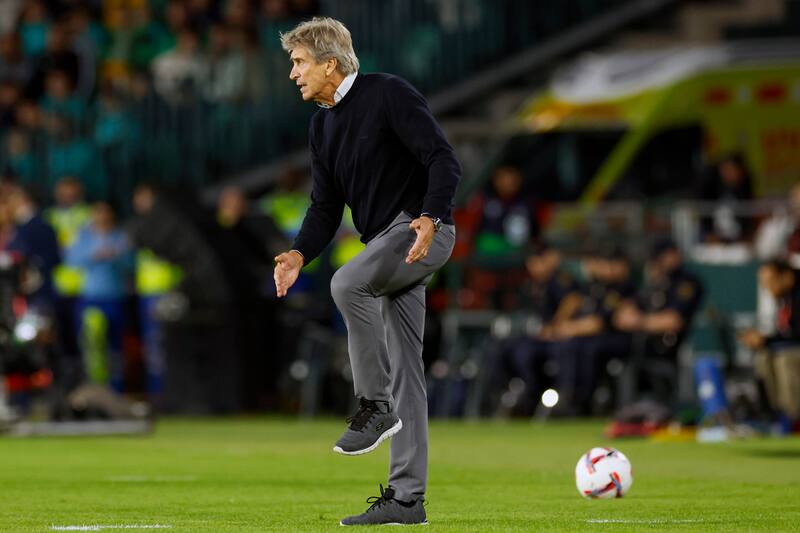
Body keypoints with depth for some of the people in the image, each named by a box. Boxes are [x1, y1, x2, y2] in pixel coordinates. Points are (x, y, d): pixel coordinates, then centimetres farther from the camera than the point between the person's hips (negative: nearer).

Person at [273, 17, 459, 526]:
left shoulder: (389, 94, -11)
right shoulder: (323, 126, 14)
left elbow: (444, 160, -17)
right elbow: (326, 206, 15)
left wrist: (430, 218, -32)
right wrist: (300, 254, -3)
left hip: (424, 230, -8)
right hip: (388, 240, 8)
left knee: (348, 284, -31)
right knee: (404, 368, 5)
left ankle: (375, 404, -19)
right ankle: (406, 498, 5)